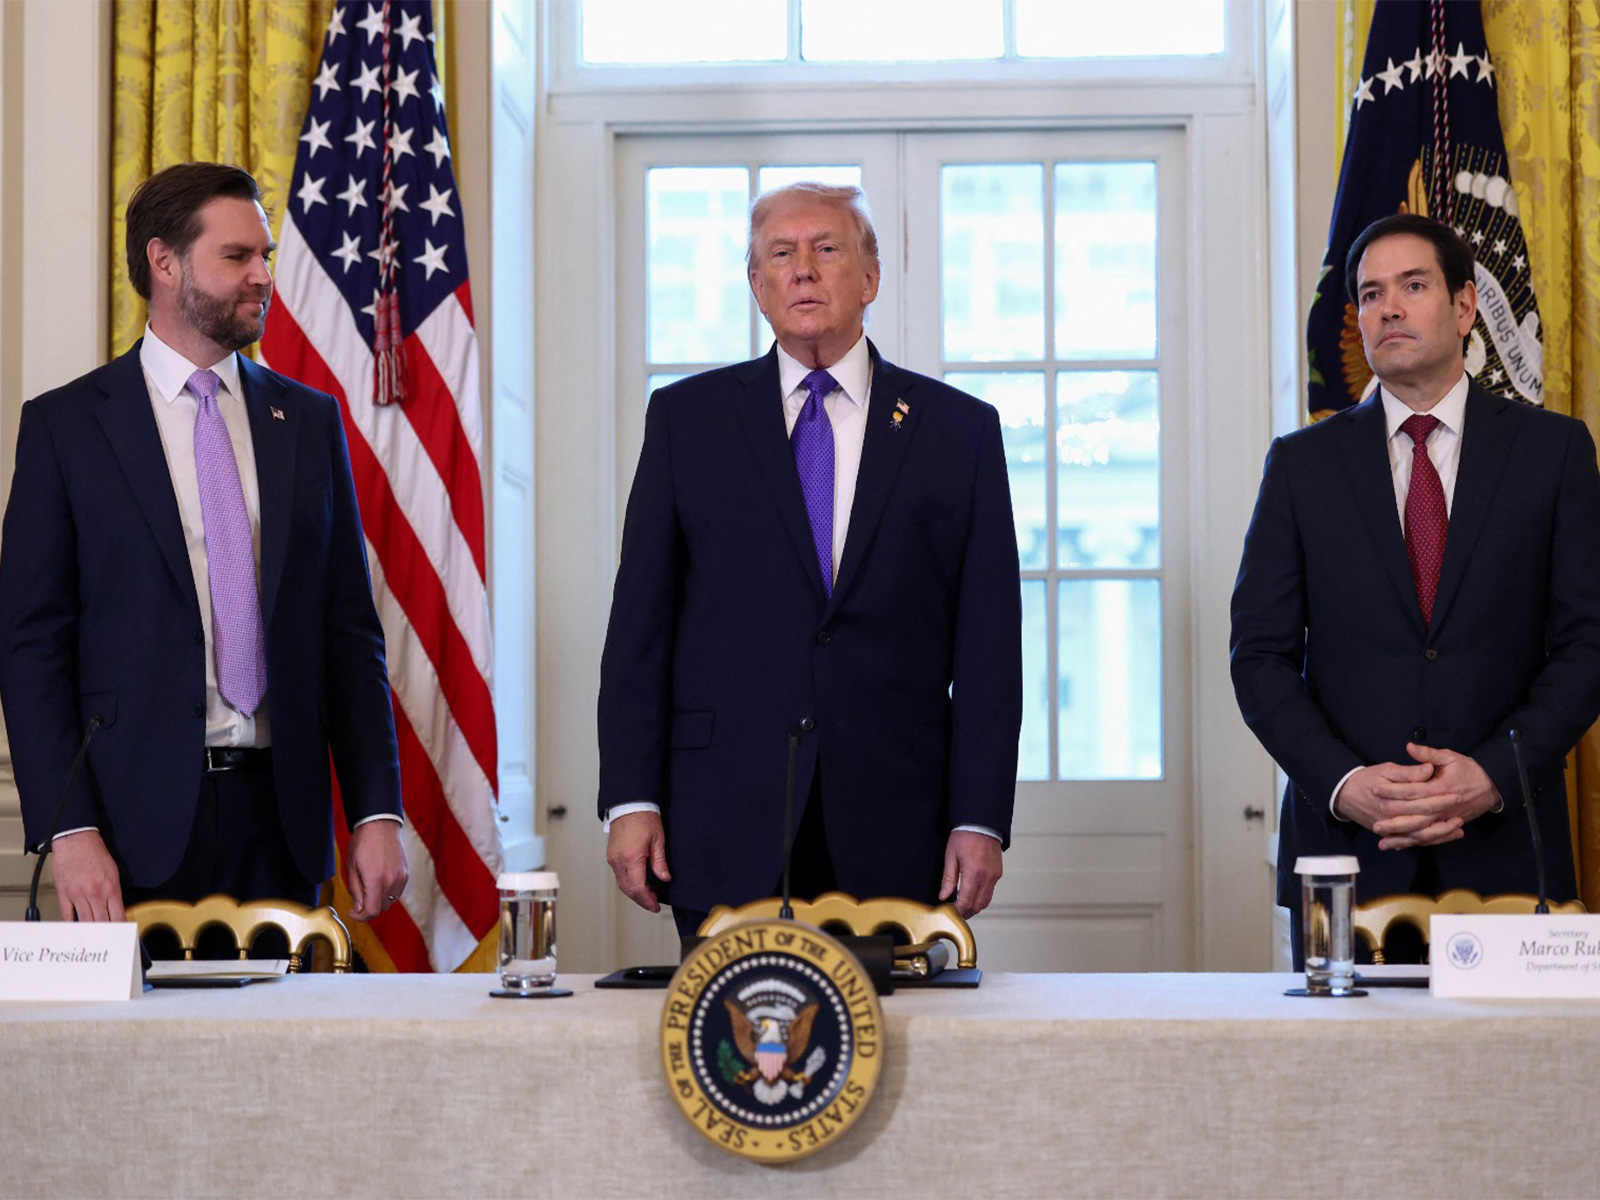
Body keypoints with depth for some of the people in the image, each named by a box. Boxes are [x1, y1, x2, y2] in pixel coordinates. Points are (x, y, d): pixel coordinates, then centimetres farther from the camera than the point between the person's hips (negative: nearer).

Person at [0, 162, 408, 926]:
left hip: (280, 812, 3)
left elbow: (350, 631, 10)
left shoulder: (309, 420, 11)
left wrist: (377, 812, 2)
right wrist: (69, 831, -11)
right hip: (138, 824, -3)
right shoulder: (64, 425, 2)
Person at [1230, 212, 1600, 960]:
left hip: (1503, 849, 0)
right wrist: (1342, 783, -11)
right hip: (1345, 847, 0)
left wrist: (1494, 773, -12)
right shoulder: (1302, 463, 8)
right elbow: (1261, 654, 4)